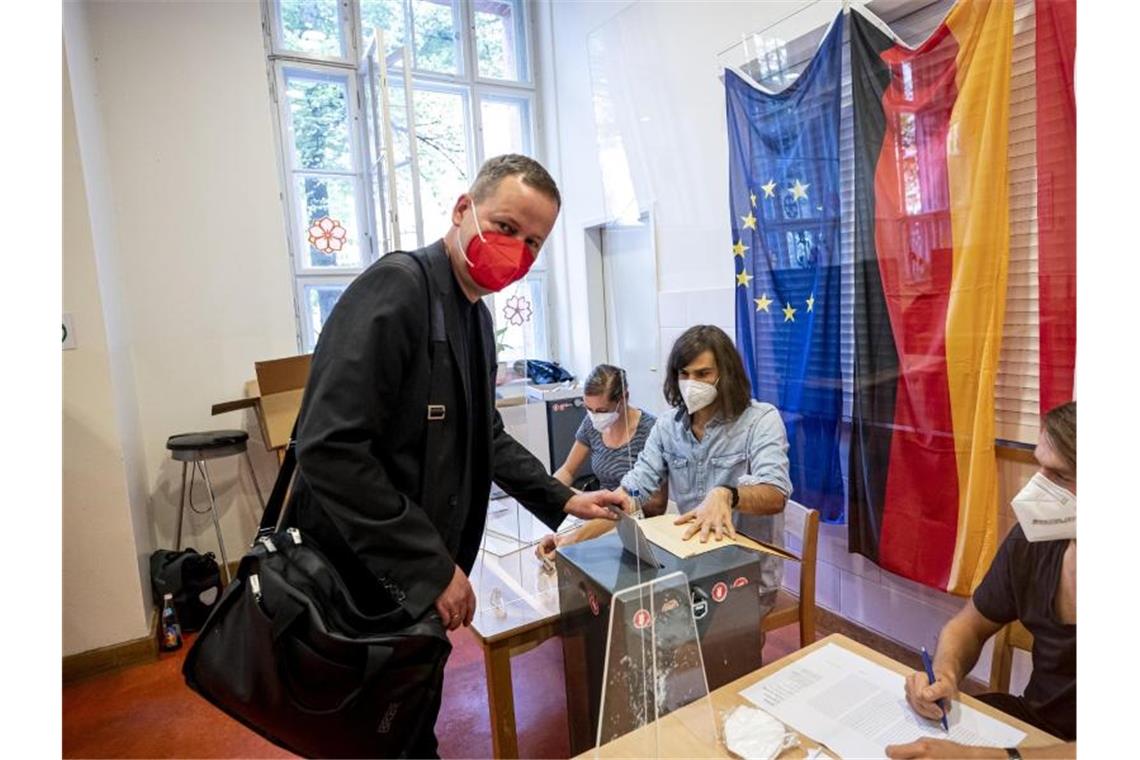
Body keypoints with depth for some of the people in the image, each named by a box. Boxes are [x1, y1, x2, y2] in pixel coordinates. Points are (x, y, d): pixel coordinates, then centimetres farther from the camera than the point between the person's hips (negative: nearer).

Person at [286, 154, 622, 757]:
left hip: (419, 580, 8)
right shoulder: (396, 287, -20)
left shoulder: (475, 314, 8)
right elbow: (330, 448, -27)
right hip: (362, 581, -8)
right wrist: (430, 567, -23)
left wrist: (563, 502, 9)